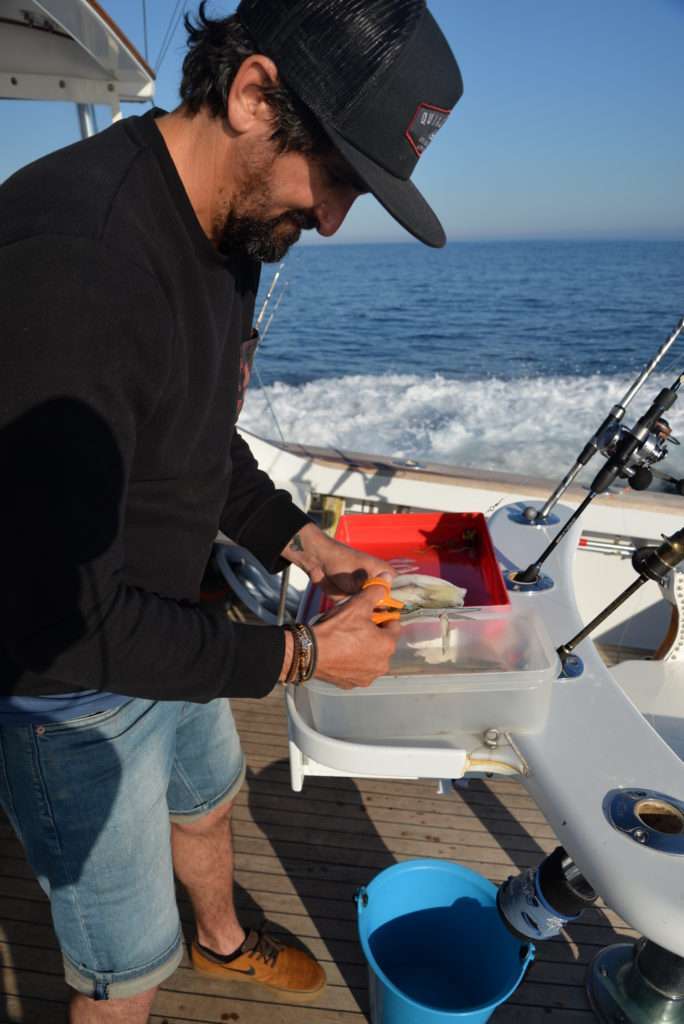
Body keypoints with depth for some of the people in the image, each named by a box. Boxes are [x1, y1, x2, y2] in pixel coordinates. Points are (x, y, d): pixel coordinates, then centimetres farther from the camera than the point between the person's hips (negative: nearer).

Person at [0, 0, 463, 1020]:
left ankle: (224, 941, 65)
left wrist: (300, 541, -1)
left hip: (170, 633, 9)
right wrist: (298, 656, -22)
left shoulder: (231, 236, -2)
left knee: (205, 801, 33)